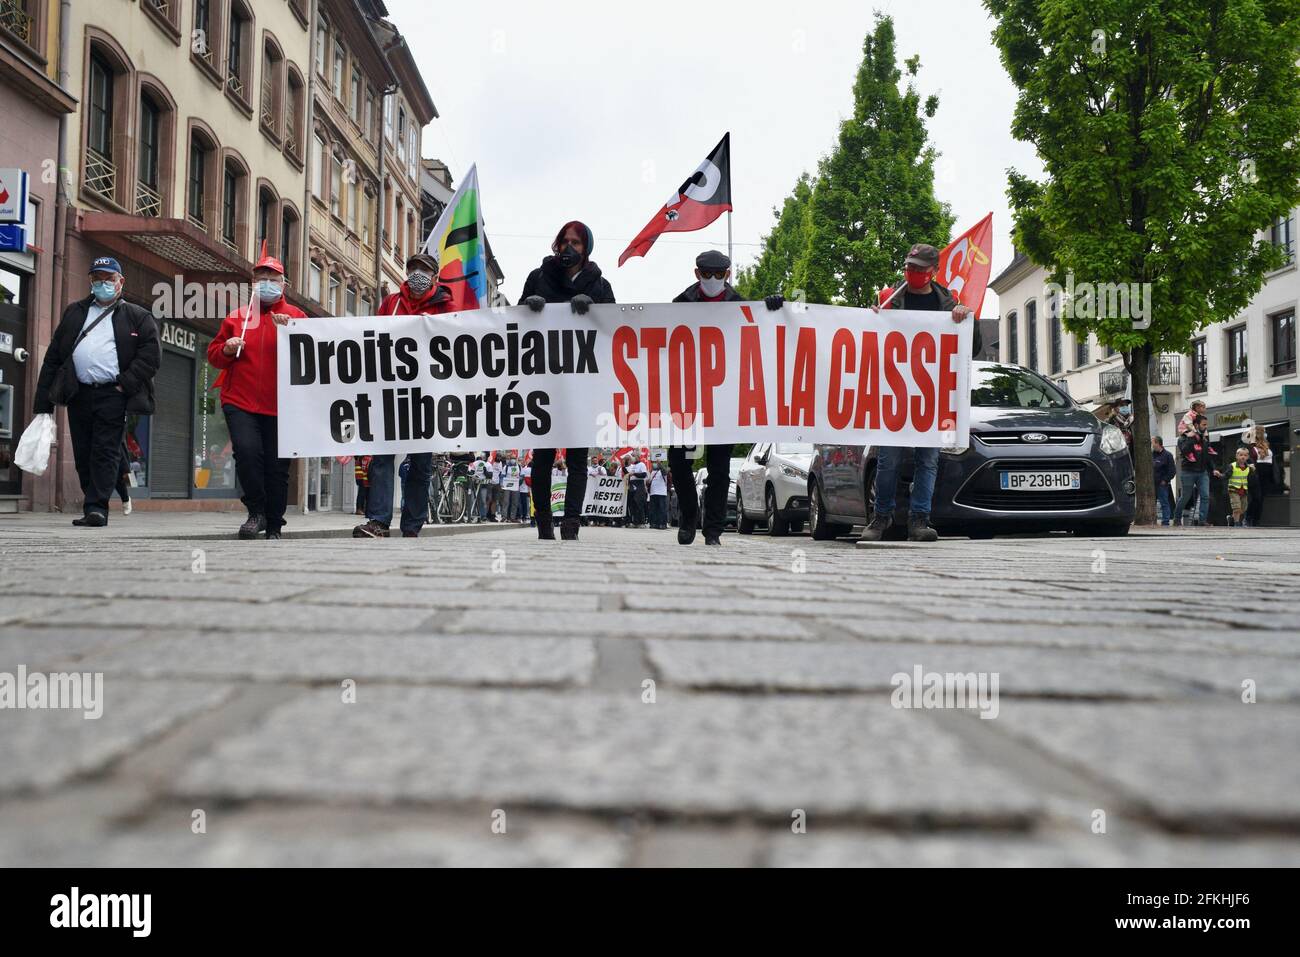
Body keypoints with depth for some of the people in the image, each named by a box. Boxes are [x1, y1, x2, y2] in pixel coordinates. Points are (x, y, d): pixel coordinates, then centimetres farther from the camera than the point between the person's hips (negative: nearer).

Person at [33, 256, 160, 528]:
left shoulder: (137, 317, 9)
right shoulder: (74, 312, 20)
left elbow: (151, 354, -2)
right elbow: (53, 357, 16)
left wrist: (126, 383, -11)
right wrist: (43, 400, 9)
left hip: (113, 395, -4)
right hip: (78, 394, 4)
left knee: (106, 452, -9)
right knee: (83, 455, 6)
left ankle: (97, 507, -11)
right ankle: (94, 507, 14)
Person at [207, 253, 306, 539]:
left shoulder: (296, 316, 8)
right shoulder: (237, 316, 14)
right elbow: (213, 354, 16)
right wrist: (227, 349, -5)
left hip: (280, 405, -1)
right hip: (240, 402, 1)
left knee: (277, 466, 2)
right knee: (247, 451, -20)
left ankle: (273, 528, 15)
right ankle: (256, 511, -1)